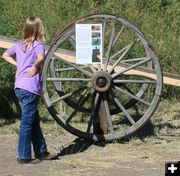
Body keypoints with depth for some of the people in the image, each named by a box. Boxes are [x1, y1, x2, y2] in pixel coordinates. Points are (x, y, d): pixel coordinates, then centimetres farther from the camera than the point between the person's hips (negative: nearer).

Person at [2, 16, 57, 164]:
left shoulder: (19, 45, 13)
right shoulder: (38, 45, -8)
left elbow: (5, 55, 24)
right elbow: (41, 58, -29)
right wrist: (35, 67, -12)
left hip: (19, 87, 8)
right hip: (30, 88, -8)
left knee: (35, 120, 16)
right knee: (27, 122, -1)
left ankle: (42, 152, 24)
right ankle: (24, 156, 4)